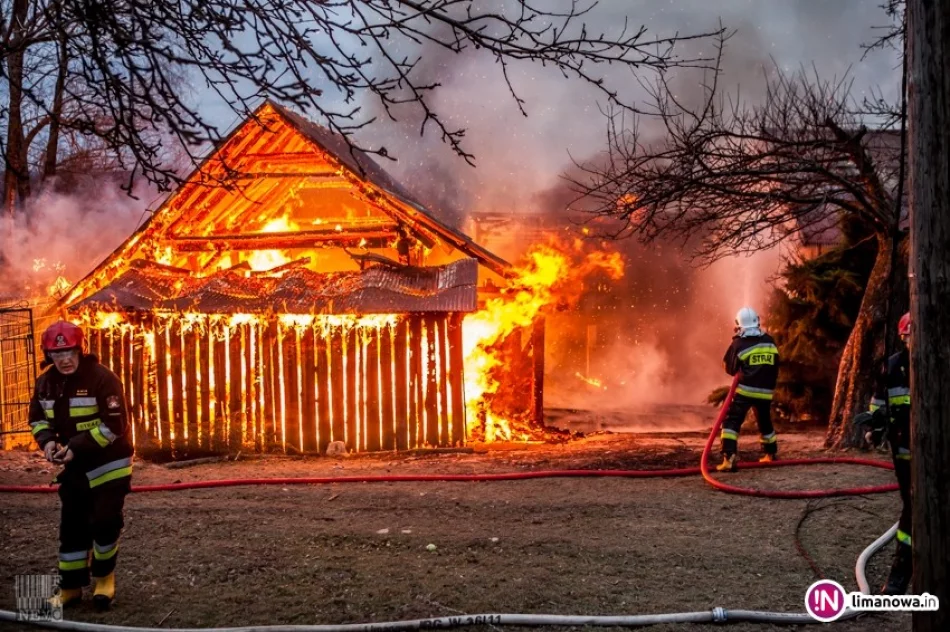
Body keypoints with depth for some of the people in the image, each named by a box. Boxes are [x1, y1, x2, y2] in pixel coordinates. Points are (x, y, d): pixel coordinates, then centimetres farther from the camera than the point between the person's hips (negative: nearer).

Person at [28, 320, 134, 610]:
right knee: (72, 527, 10)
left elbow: (114, 425, -23)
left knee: (104, 523, -5)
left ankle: (104, 579, 19)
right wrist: (47, 441, -9)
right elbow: (37, 418, 13)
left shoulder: (102, 378, -20)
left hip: (108, 465, -6)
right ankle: (70, 587, 20)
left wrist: (77, 446, -26)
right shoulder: (45, 383, 0)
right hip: (73, 468, 6)